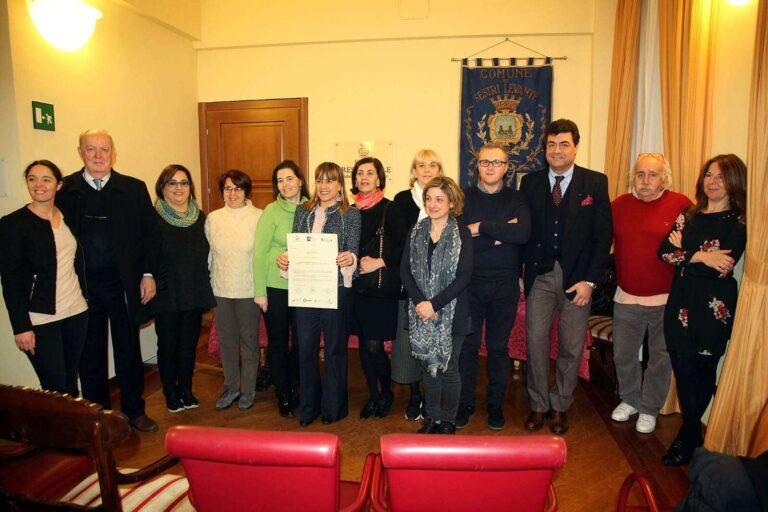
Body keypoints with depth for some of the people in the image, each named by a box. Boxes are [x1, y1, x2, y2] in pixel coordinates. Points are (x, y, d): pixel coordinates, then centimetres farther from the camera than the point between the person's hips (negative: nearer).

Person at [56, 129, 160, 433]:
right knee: (90, 355, 13)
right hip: (83, 286, 0)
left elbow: (150, 234, 2)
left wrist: (148, 274, -3)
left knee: (129, 351, 12)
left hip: (124, 284, 0)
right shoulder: (64, 190, -1)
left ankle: (133, 410, 28)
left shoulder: (134, 189, 1)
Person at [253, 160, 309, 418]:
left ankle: (296, 389, 33)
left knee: (302, 341, 12)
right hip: (275, 287, -3)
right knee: (278, 342, 9)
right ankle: (283, 395, 26)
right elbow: (259, 252, -8)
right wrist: (260, 291, -10)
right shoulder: (272, 211, -8)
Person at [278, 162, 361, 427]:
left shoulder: (351, 214, 1)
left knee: (335, 348, 8)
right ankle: (308, 406, 26)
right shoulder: (303, 211, 10)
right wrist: (284, 259, -11)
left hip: (336, 289, -3)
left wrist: (349, 258, -28)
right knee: (306, 348, 8)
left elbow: (353, 251, -6)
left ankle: (333, 407, 25)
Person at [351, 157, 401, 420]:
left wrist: (380, 262, -13)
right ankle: (372, 395, 26)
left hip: (382, 287, -5)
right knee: (364, 344, 10)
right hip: (357, 287, 5)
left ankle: (386, 393, 20)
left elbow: (404, 246, -7)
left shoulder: (389, 209, -3)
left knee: (374, 346, -5)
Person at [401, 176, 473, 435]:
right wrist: (419, 302, -12)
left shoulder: (462, 233, -6)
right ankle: (432, 418, 28)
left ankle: (449, 421, 23)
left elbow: (464, 276, -12)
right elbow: (405, 270, 1)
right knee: (427, 364, 12)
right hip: (421, 313, 3)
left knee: (448, 367, 5)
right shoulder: (416, 231, 5)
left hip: (451, 313, -3)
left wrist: (434, 304, -17)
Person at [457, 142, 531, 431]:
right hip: (470, 282, 0)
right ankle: (465, 403, 23)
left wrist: (482, 228, -16)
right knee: (467, 345, 7)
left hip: (505, 285, 1)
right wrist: (500, 236, -15)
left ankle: (495, 404, 26)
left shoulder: (516, 200, 5)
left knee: (498, 347, 11)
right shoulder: (464, 198, 3)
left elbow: (524, 233, -16)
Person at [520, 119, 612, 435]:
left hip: (577, 278, -1)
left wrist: (590, 280, -9)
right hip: (540, 275, 1)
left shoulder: (596, 182, 0)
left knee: (571, 348, 8)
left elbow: (604, 235, -2)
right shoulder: (530, 182, 6)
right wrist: (520, 273, -2)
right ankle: (538, 405, 20)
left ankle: (559, 407, 26)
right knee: (535, 342, 2)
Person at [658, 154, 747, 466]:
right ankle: (692, 435, 29)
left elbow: (722, 269, -18)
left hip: (713, 309, -4)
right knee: (683, 370, 9)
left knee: (702, 373, 7)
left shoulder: (738, 223, -6)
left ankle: (688, 438, 26)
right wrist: (700, 257, -15)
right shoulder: (688, 215, 10)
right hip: (681, 304, 5)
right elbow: (664, 251, -1)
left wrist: (683, 253, -12)